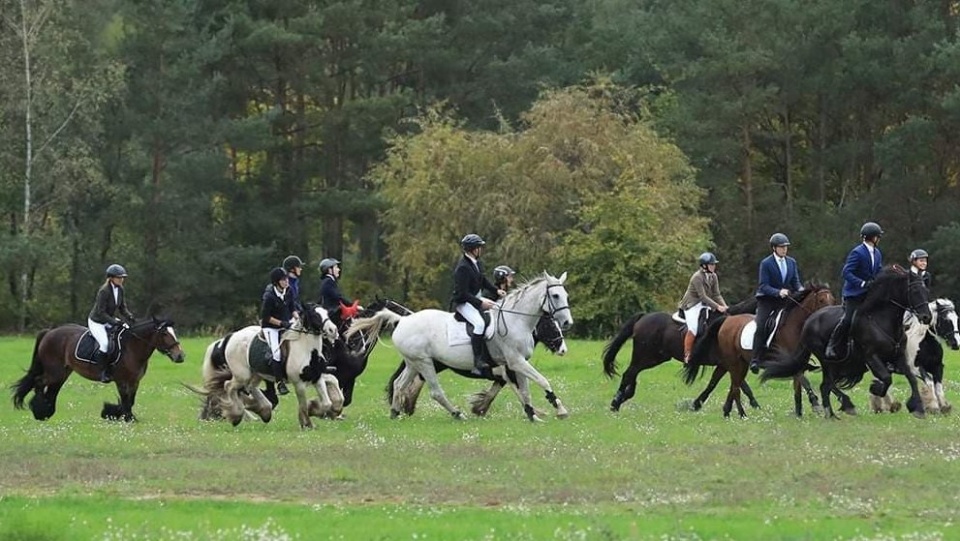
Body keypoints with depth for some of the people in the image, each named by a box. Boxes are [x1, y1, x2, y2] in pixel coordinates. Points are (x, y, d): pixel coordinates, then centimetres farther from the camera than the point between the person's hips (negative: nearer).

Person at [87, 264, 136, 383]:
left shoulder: (120, 289, -1)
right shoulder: (104, 291, -24)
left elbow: (122, 308, 9)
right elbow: (100, 313, -24)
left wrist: (129, 317, -10)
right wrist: (114, 322, -31)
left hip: (110, 320, 8)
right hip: (96, 322, -8)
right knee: (104, 343, -29)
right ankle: (104, 373, -19)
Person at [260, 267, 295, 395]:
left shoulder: (288, 292, -2)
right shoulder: (269, 296, -21)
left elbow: (292, 308, 12)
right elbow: (265, 317, -18)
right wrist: (281, 323, -22)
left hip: (285, 325, 7)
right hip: (270, 327, -7)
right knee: (277, 353, -20)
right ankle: (280, 383, -15)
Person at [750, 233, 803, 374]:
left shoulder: (791, 262, 7)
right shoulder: (766, 263, -7)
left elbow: (795, 282, 9)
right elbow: (764, 286, -13)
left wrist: (800, 289, -14)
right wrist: (778, 292, -30)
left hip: (784, 300, 5)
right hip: (767, 300, -5)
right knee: (761, 327, -20)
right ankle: (755, 359, -20)